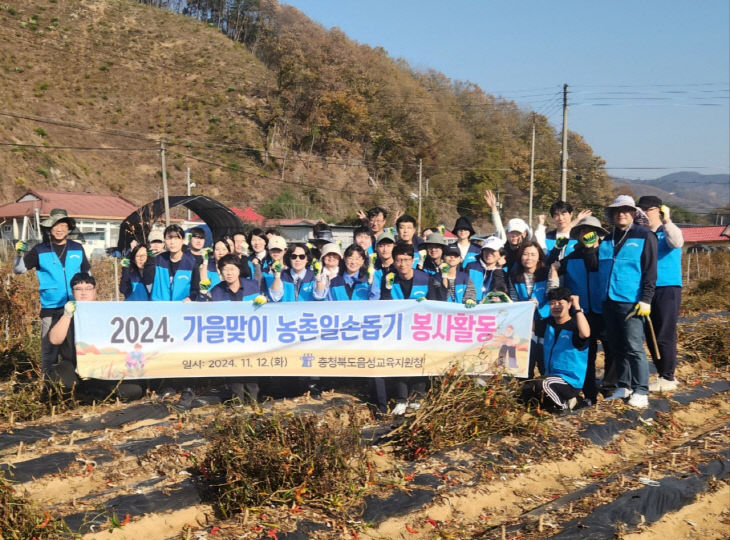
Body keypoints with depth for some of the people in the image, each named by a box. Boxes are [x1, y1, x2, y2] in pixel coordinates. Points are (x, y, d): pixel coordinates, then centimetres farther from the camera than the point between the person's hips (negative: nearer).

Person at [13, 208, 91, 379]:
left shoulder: (77, 248, 5)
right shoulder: (40, 250, 0)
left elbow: (87, 274, 15)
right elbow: (19, 270, 2)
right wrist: (20, 254, -17)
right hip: (50, 308, -2)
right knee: (49, 347, 1)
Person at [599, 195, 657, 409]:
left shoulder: (644, 236, -1)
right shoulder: (607, 240, 16)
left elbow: (650, 270, -7)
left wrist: (646, 299, -13)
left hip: (631, 302, -6)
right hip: (609, 301, 6)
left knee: (634, 348, -6)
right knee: (617, 348, 11)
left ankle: (641, 391, 1)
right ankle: (624, 386, 21)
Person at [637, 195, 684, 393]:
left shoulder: (667, 232, -3)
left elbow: (677, 242, -26)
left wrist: (667, 221, -34)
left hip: (667, 289, -6)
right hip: (647, 291, 6)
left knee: (664, 336, -3)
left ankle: (668, 378, 8)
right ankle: (662, 374, 21)